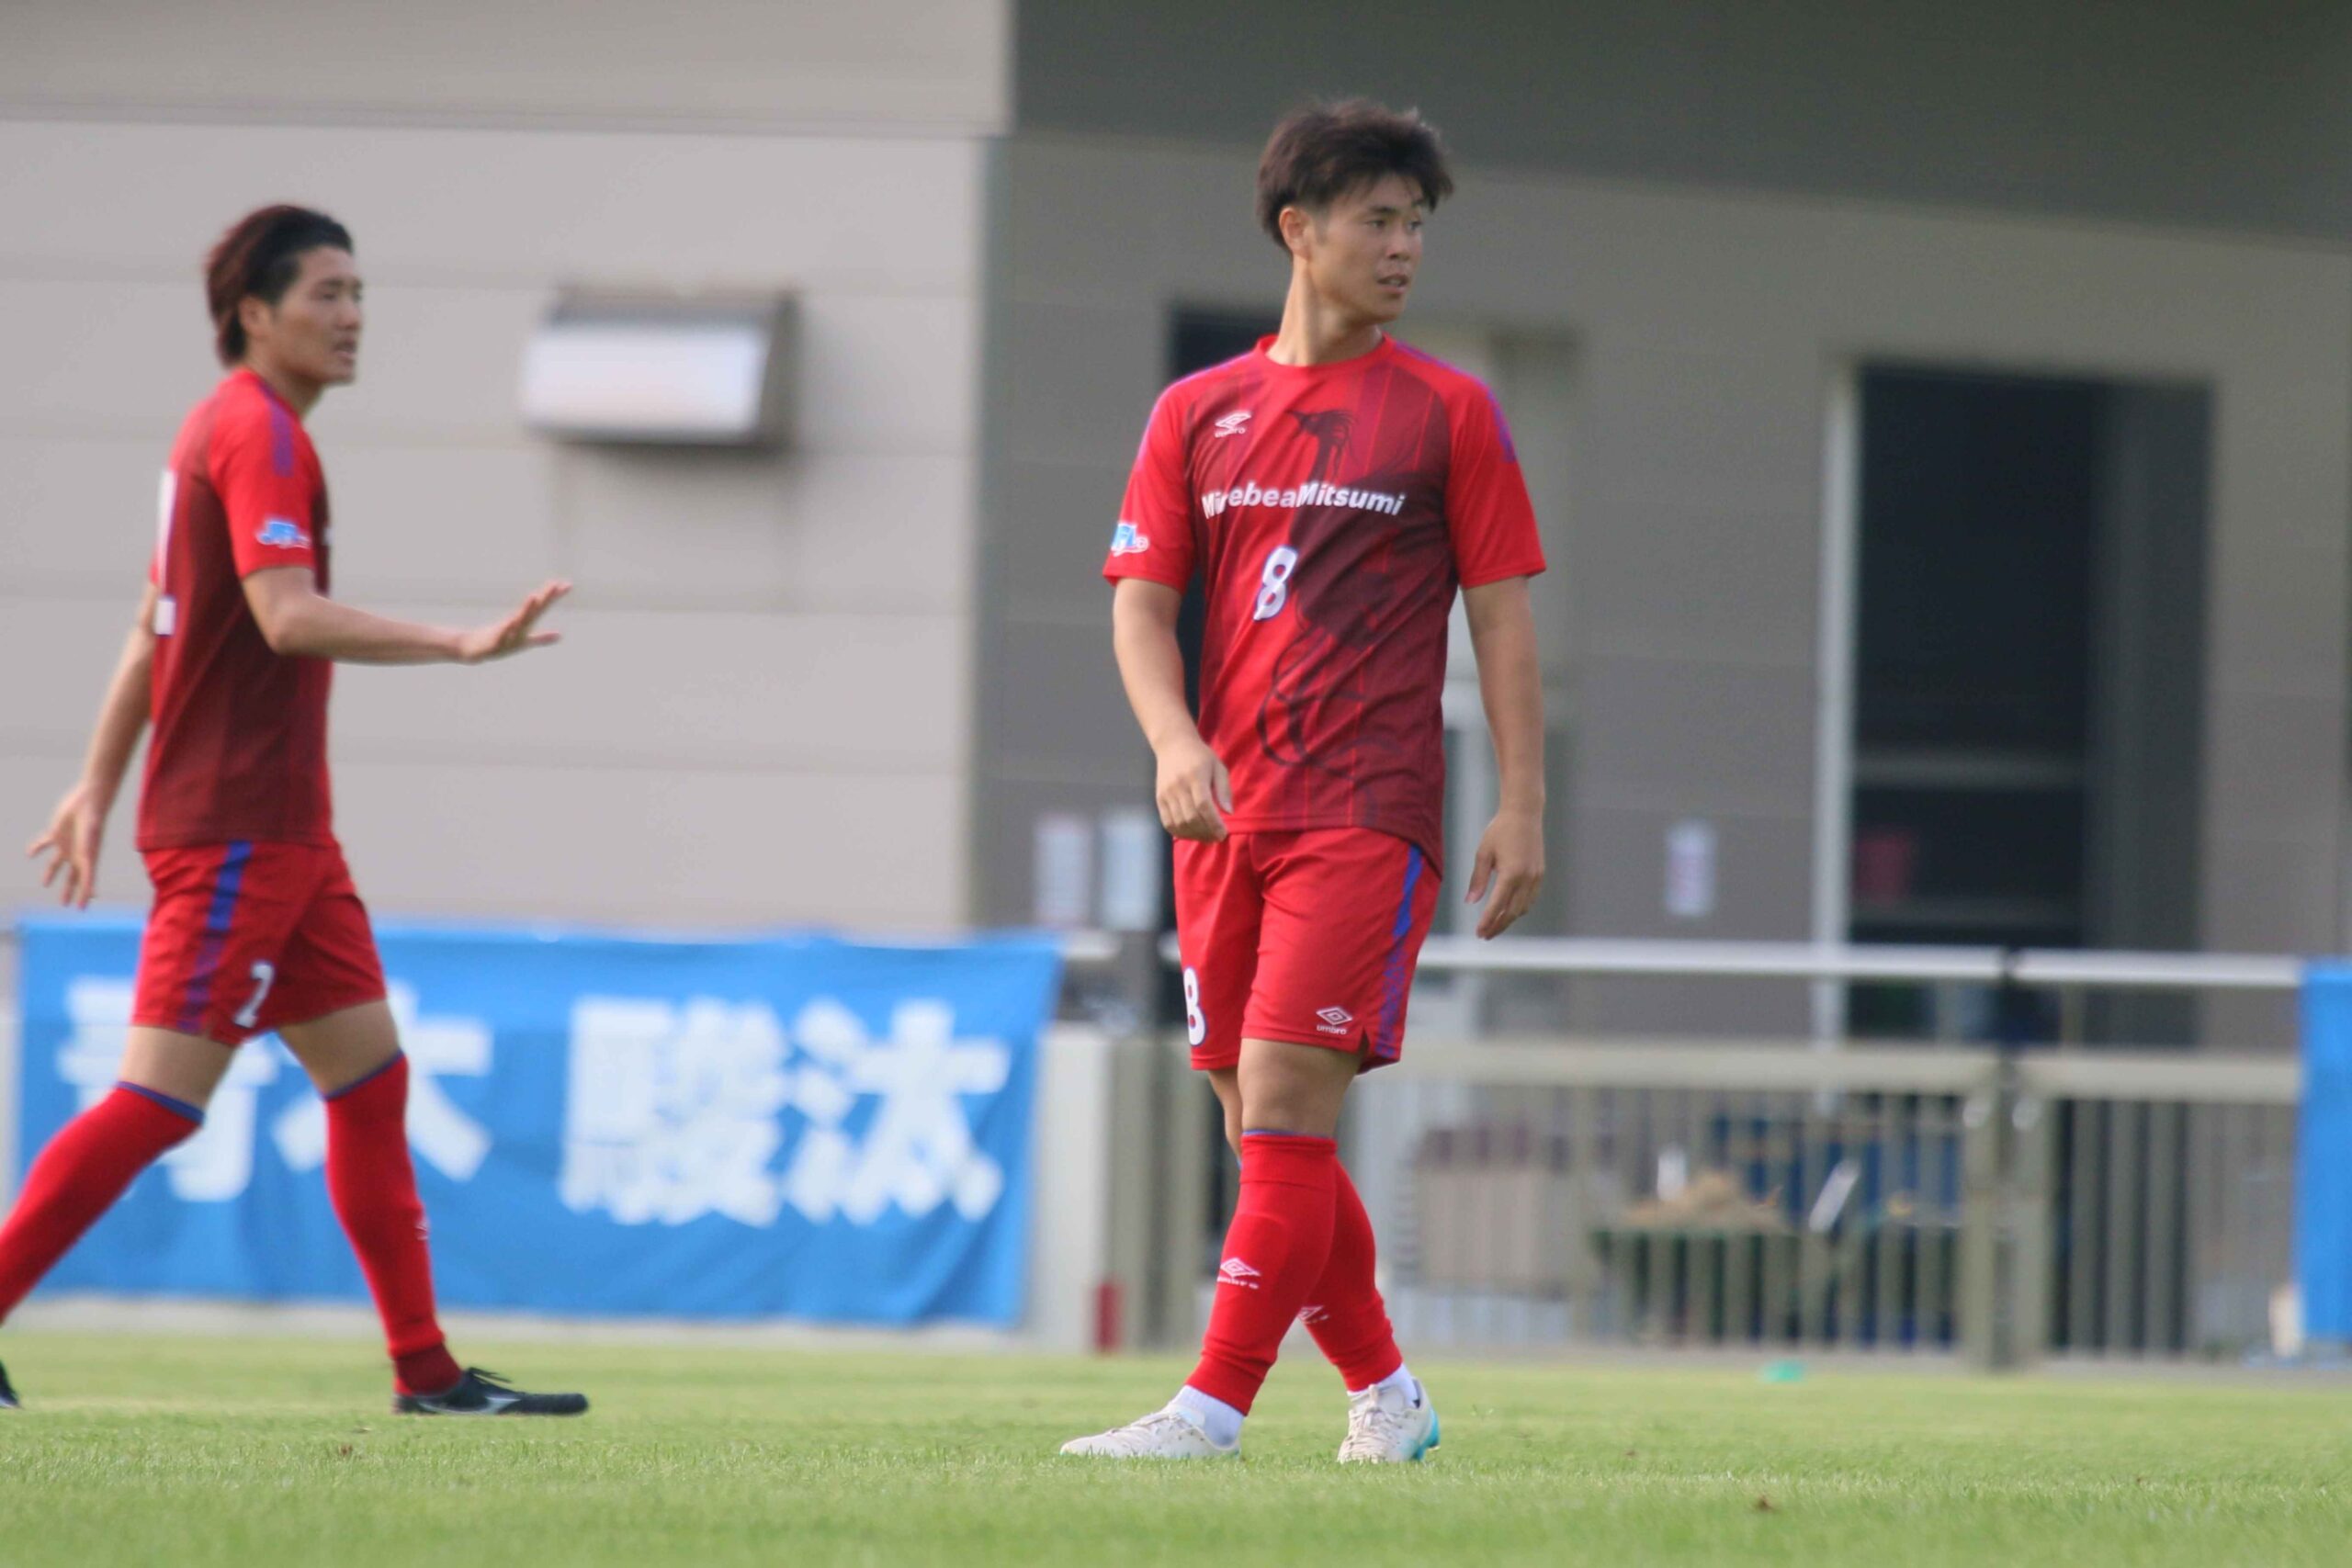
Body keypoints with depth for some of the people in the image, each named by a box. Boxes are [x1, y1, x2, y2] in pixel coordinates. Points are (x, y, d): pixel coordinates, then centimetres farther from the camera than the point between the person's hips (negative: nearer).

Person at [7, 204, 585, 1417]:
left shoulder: (233, 429, 17)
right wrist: (463, 645, -29)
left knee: (371, 1077, 8)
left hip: (282, 829, 10)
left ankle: (427, 1372, 9)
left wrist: (98, 789, 26)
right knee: (158, 1101, -11)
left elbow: (151, 629, 23)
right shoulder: (256, 433, -12)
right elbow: (286, 616, -25)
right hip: (236, 827, -10)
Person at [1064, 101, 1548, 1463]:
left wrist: (1523, 808, -5)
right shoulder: (1198, 414, 12)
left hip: (1368, 814, -4)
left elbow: (1503, 615, 3)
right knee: (1268, 1137, 6)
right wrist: (1176, 742, -10)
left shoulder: (1448, 414, 4)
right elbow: (1141, 599, 8)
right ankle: (1384, 1392, 18)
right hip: (1226, 818, 4)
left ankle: (1216, 1405, -15)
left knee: (1284, 1105, -14)